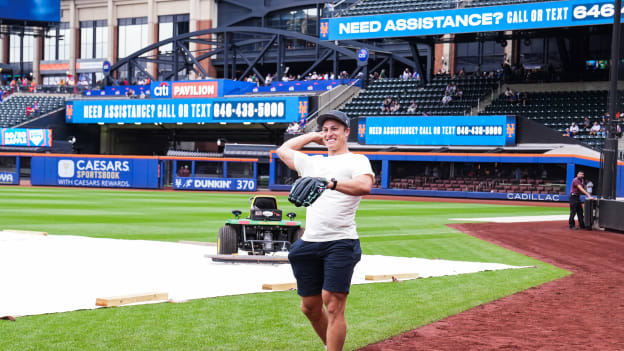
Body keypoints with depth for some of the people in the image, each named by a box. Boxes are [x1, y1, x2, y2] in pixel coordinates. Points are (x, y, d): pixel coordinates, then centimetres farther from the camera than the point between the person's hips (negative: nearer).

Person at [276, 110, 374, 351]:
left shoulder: (357, 161, 4)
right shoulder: (313, 162, 22)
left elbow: (365, 186, -18)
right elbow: (283, 150, 38)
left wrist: (331, 183, -30)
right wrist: (313, 136, 33)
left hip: (340, 243, -6)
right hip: (309, 243, 7)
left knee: (333, 305, -13)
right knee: (310, 306, 9)